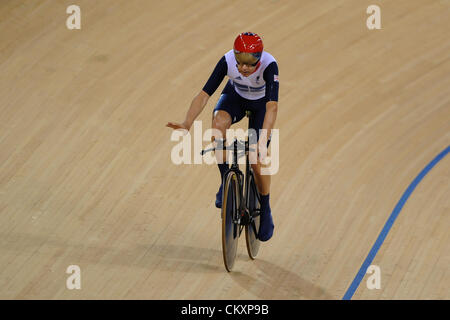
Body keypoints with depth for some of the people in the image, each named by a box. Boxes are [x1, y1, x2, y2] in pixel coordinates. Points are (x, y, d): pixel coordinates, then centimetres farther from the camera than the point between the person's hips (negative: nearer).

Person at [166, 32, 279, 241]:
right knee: (219, 121, -34)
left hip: (261, 103, -2)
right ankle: (226, 182, -16)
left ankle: (265, 212, 15)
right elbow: (204, 94, -33)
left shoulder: (269, 65, -39)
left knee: (256, 162, -12)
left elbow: (272, 106, -46)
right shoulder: (228, 61, -33)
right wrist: (186, 124, -46)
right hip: (235, 96, 2)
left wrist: (263, 140, -58)